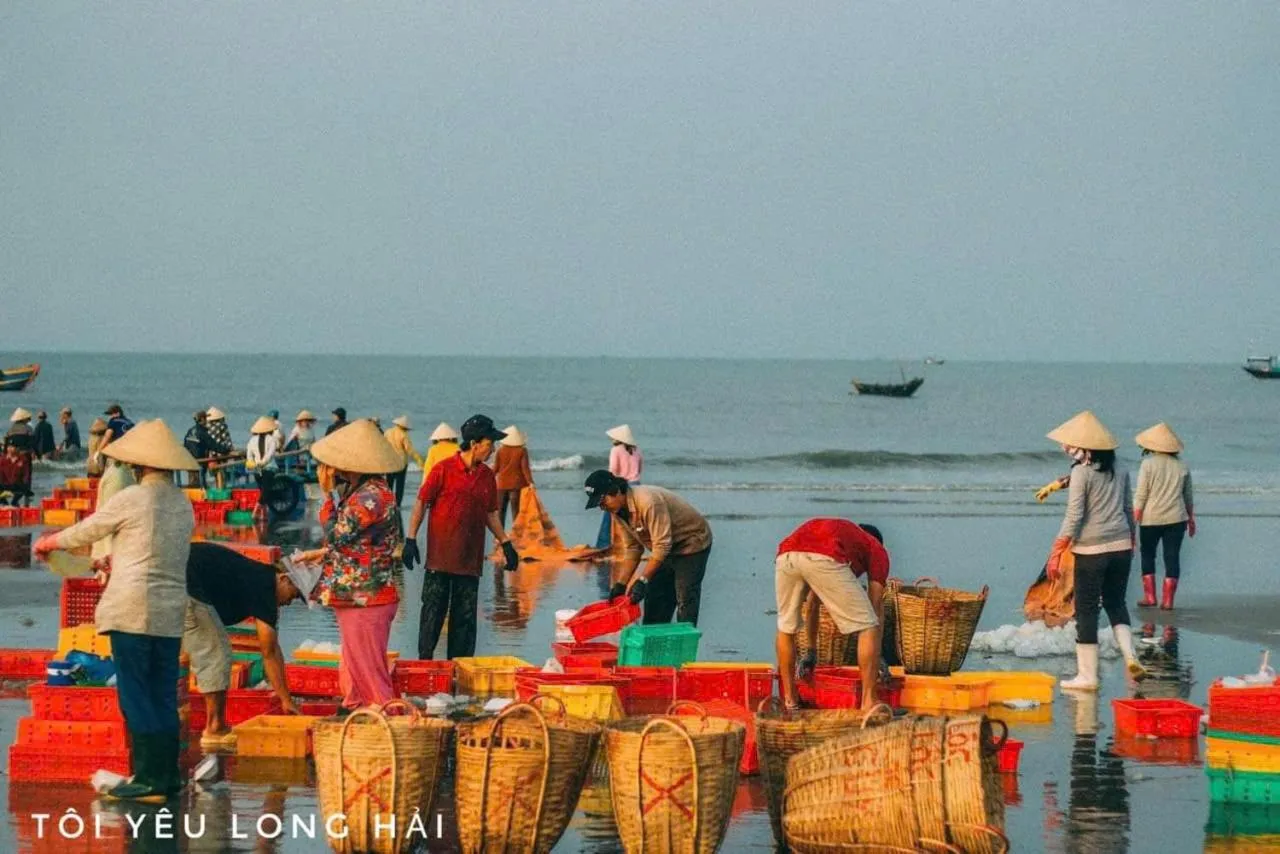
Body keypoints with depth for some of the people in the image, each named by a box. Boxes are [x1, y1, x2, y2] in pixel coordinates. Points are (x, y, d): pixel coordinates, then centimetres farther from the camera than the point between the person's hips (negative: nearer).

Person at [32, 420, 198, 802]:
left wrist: (47, 543, 24)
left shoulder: (130, 500, -9)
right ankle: (168, 776, 11)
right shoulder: (183, 504, 9)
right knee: (164, 697, 11)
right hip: (171, 612, 6)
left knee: (134, 694, -3)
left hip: (132, 610, -6)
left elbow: (85, 532, 4)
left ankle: (148, 778, -7)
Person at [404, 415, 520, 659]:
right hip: (440, 556, -4)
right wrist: (411, 539, -7)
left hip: (470, 557, 4)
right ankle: (425, 661, 7)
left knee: (465, 616, 6)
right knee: (433, 610, -1)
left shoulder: (487, 476, 8)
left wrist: (506, 543, 14)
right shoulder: (444, 469, -7)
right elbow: (421, 503, -3)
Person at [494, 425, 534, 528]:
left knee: (500, 511, 9)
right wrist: (530, 482, -11)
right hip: (517, 485, -2)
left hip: (502, 485, 2)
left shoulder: (500, 451, -1)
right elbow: (525, 468, -11)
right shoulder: (522, 451, -6)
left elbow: (495, 468, 2)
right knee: (516, 512, 1)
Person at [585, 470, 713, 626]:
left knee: (685, 600, -13)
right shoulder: (619, 511, -6)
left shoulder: (648, 502, -34)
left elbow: (662, 546, -34)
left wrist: (642, 580, -33)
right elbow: (632, 549, 0)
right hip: (668, 549, 9)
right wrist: (620, 584, -7)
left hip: (692, 543, -9)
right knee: (654, 598, 8)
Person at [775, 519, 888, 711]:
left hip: (785, 556, 5)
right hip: (823, 558, -5)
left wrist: (811, 652, 54)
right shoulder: (876, 549, 33)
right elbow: (876, 604, 26)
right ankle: (868, 701, 6)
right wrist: (878, 659, 31)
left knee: (786, 628, 27)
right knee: (868, 626, 9)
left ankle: (789, 700, 30)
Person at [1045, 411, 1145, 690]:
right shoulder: (1119, 471, 8)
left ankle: (1087, 675, 5)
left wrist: (1056, 553, -10)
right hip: (1121, 545, 6)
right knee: (1116, 603, 19)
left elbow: (1074, 516, -13)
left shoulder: (1082, 473, -11)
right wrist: (1132, 542, 28)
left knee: (1086, 610, 2)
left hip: (1092, 549, -6)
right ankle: (1130, 655, -1)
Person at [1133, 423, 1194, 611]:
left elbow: (1140, 496, -10)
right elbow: (1188, 497, 12)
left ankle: (1149, 596, 9)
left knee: (1147, 555, 13)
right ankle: (1168, 600, 5)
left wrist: (1134, 519, -6)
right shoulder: (1181, 466, 4)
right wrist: (1191, 519, 23)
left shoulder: (1148, 464, -8)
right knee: (1172, 557, 6)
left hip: (1151, 518, -3)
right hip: (1176, 518, 3)